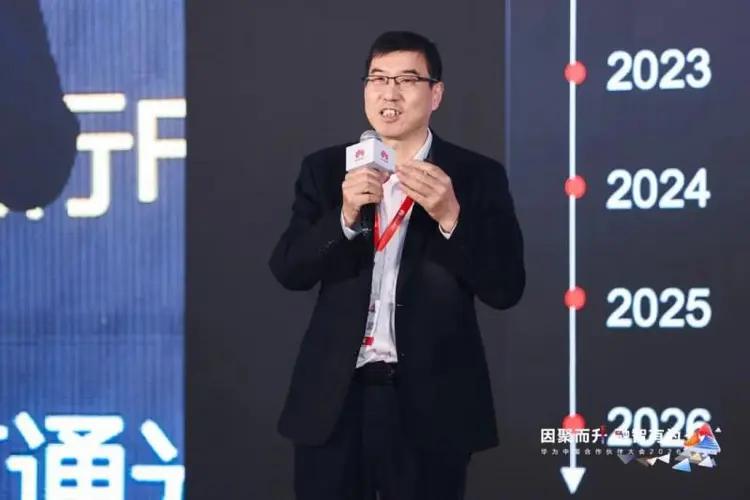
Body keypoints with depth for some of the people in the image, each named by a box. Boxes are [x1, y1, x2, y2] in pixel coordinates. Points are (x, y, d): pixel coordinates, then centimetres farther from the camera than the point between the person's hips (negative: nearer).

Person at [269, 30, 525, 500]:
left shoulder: (478, 176, 0)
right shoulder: (326, 169, 6)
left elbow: (505, 288, -7)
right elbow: (288, 270, -2)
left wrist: (451, 217, -21)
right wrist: (346, 216, -18)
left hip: (430, 402, -2)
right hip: (333, 399, 2)